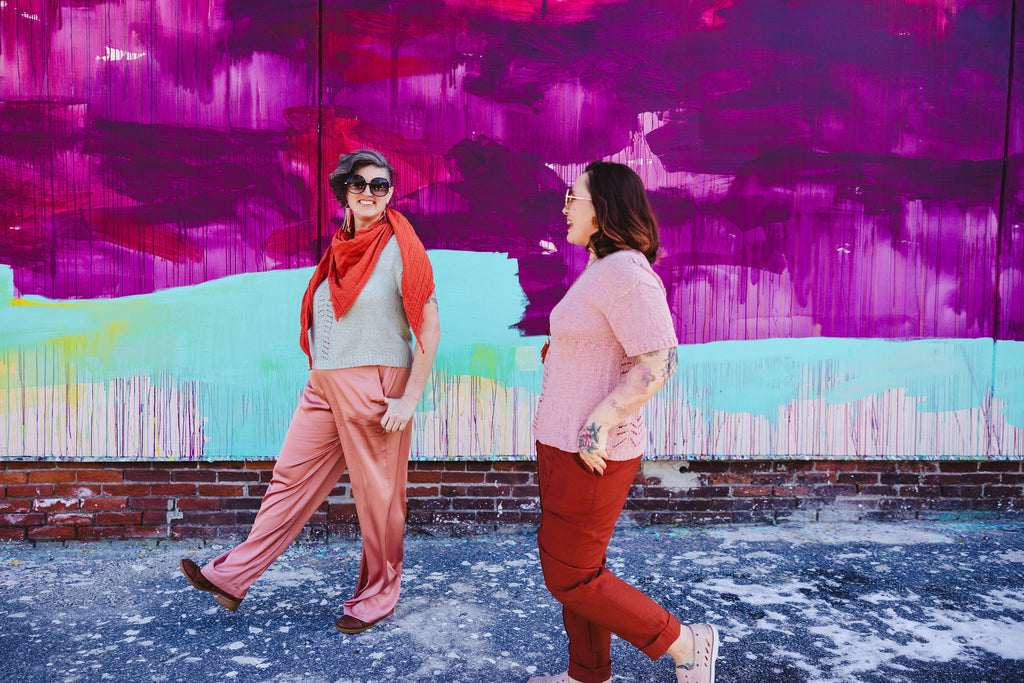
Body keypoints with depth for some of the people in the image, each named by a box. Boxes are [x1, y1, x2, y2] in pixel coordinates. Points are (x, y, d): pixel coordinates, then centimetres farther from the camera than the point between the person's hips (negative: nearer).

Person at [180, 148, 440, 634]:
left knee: (377, 495, 5)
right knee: (290, 477, 11)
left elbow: (429, 329, -12)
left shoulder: (398, 248, -8)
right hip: (323, 386, 7)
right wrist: (322, 380, 18)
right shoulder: (341, 249, 13)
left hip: (375, 389, -7)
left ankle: (378, 595, 23)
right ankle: (232, 576, 20)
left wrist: (409, 399, -17)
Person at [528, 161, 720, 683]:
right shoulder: (602, 269, 12)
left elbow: (660, 362, -25)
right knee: (573, 563, 18)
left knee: (569, 576, 1)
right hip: (565, 442, 10)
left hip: (590, 453, -10)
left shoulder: (626, 273, -20)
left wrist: (597, 425, -26)